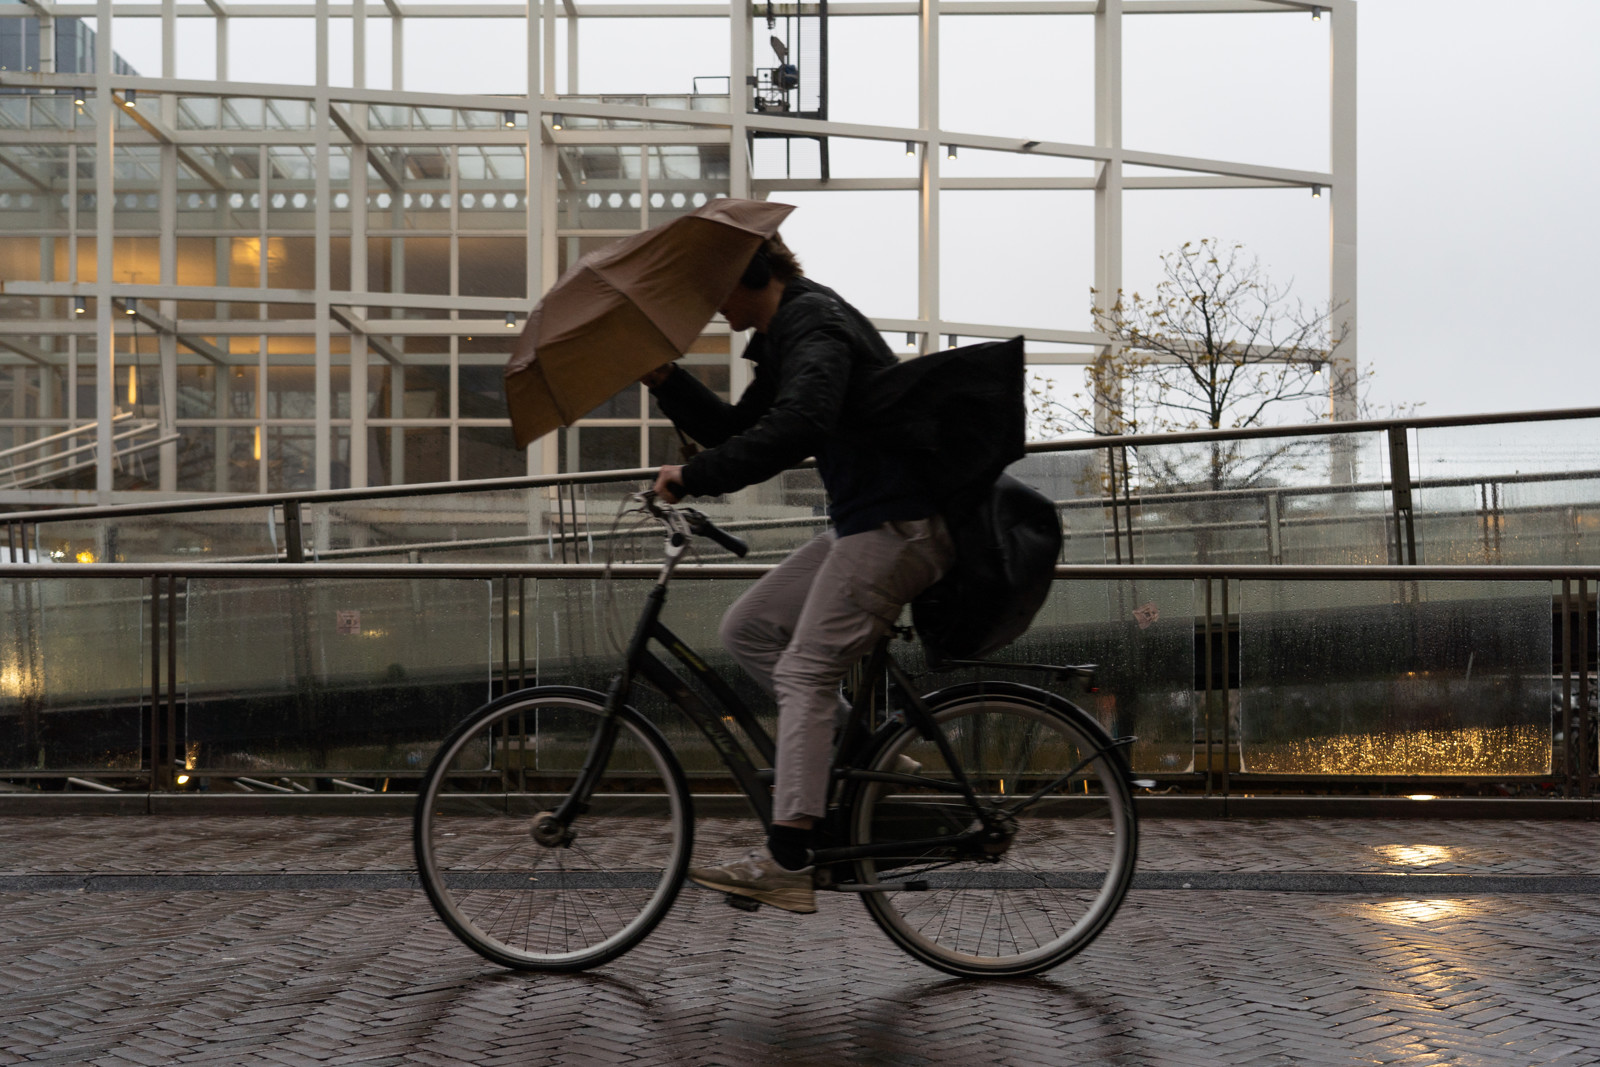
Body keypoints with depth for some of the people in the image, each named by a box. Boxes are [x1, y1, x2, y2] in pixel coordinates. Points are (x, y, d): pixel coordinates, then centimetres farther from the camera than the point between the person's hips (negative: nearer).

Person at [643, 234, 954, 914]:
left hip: (899, 524, -10)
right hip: (863, 524, 10)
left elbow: (797, 427, -31)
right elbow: (737, 430, 21)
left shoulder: (815, 323, -13)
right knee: (746, 630, 9)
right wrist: (665, 381, 7)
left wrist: (694, 477, -26)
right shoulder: (782, 339, 20)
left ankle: (786, 864, -16)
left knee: (804, 671, -15)